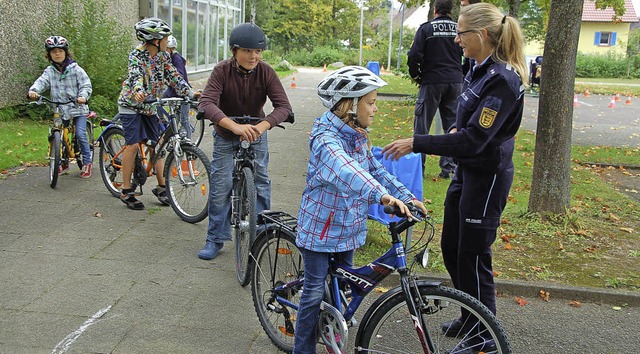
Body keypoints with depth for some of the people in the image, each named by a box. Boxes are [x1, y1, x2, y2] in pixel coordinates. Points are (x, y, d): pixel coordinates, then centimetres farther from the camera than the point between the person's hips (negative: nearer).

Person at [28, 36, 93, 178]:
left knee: (80, 134, -13)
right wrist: (33, 90, -30)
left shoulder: (75, 69, -2)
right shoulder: (50, 71, 6)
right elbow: (41, 82, -9)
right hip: (59, 109, 4)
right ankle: (63, 162, 23)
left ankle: (87, 162, 3)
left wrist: (83, 96, -28)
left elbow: (86, 85, -8)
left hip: (78, 107, -3)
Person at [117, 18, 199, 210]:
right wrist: (138, 91, -58)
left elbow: (173, 76, -5)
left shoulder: (163, 56, -1)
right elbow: (136, 75, -37)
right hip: (131, 104, -6)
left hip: (150, 106, 6)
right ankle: (126, 191, -1)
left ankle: (161, 187, 15)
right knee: (133, 145, -10)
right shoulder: (136, 55, -20)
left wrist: (191, 92, -18)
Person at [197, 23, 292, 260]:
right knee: (220, 186, -3)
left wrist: (262, 125, -49)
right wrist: (235, 126, -55)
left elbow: (283, 105, -28)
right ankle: (215, 239, 11)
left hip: (256, 134, 2)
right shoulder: (222, 71, -25)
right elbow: (206, 103, -39)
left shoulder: (265, 71, -20)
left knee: (261, 183, 3)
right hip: (225, 136, -1)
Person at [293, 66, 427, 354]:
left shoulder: (358, 137, 4)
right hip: (321, 229, -8)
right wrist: (382, 195, -57)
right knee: (315, 293, 2)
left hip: (348, 229, 8)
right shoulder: (326, 139, -25)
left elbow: (375, 171, 12)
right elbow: (346, 171, -44)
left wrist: (406, 197, 0)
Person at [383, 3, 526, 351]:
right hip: (466, 170, 10)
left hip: (486, 177, -10)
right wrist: (454, 130, -1)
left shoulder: (502, 80, -23)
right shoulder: (480, 69, 6)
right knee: (451, 247, 18)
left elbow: (473, 140, -27)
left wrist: (415, 143, -25)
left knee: (473, 256, 2)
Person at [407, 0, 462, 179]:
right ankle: (449, 166, 10)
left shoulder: (426, 28, -6)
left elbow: (414, 55, -13)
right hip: (455, 82, 3)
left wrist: (415, 75, 3)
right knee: (452, 125, 10)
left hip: (432, 81, -3)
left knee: (422, 124, 5)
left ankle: (418, 166, 6)